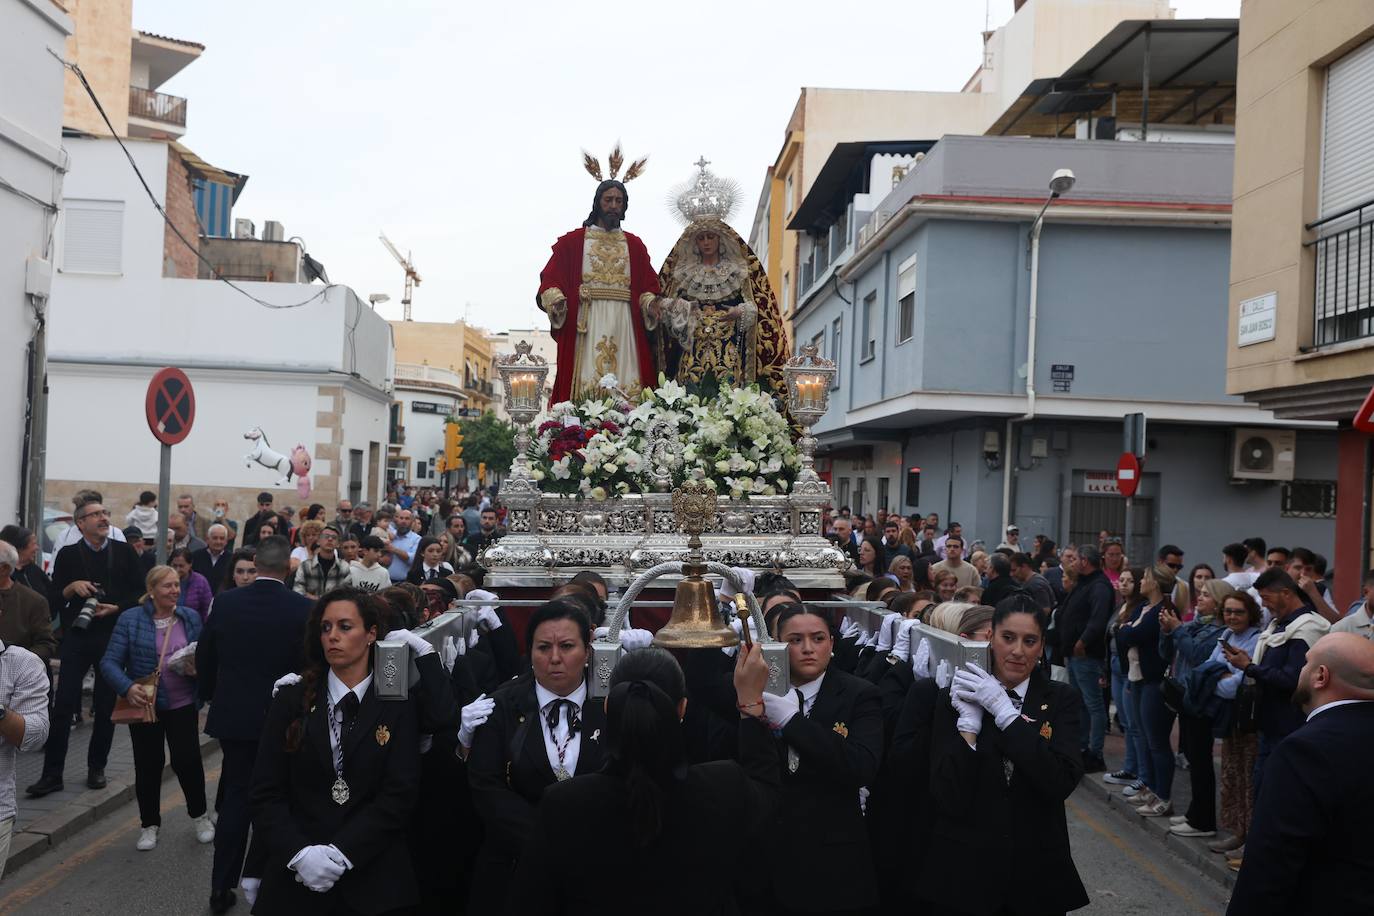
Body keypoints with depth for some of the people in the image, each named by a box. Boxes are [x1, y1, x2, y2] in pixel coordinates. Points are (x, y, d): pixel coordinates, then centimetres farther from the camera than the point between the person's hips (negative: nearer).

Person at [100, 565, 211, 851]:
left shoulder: (190, 617, 1)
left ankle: (200, 816, 22)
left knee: (187, 760, -1)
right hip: (144, 703, -1)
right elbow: (110, 662, -9)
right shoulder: (130, 619, -7)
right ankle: (149, 824, 25)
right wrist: (127, 687, -26)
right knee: (148, 765, 8)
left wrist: (197, 667, -12)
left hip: (183, 704, 1)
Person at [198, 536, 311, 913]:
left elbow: (204, 656, 3)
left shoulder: (225, 602, -6)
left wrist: (213, 697, 19)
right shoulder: (303, 609, -14)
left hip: (233, 715, 2)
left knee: (235, 797, 12)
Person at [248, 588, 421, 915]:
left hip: (374, 880, -1)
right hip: (296, 879, 1)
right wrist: (300, 853, -16)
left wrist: (340, 854, -16)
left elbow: (399, 794, -8)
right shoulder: (291, 701, 3)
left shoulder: (399, 707, 0)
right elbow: (267, 793, -1)